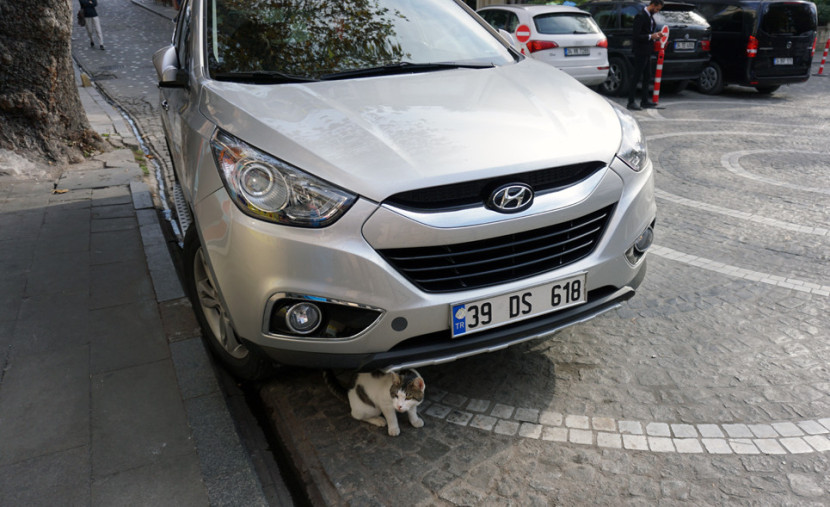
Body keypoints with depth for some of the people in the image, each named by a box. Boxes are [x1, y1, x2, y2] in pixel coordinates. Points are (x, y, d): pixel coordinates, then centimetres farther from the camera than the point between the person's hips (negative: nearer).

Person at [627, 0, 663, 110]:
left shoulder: (650, 16, 13)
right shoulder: (640, 16, -15)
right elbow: (635, 35, -20)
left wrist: (655, 35, 7)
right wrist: (651, 36, -18)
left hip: (647, 52, 10)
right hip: (641, 51, -9)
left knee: (647, 76, 12)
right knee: (637, 77, -7)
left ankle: (645, 101, 19)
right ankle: (631, 102, -4)